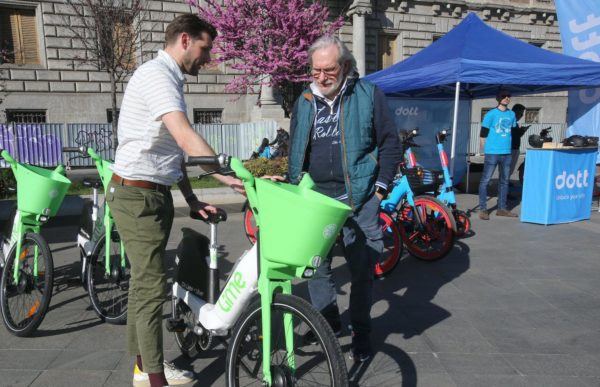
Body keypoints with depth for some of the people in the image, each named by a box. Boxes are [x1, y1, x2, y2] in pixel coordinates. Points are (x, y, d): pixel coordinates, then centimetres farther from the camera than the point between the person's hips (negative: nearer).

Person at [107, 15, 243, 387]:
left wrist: (191, 198, 12)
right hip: (137, 195, -10)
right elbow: (187, 138, -30)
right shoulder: (156, 74, -15)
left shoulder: (170, 80, 16)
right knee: (152, 286, -5)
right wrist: (232, 178, -34)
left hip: (156, 194, 10)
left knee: (145, 282, 16)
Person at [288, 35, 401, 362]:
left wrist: (380, 186, -6)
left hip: (358, 197, -4)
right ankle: (327, 322, 29)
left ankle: (361, 332, 21)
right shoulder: (304, 101, 10)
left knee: (361, 267, 4)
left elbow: (390, 143, 0)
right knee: (315, 264, 9)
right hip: (316, 197, 4)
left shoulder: (368, 95, -1)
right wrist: (295, 189, 9)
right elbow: (295, 150, 16)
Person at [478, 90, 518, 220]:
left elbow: (513, 132, 21)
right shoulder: (491, 114, -3)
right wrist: (485, 151, -5)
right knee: (485, 181, -6)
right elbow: (483, 133, -4)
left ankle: (502, 208, 19)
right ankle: (483, 209, -1)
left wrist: (508, 145, 18)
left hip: (507, 153, 6)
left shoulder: (512, 114, 12)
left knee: (504, 181, 10)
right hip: (492, 152, -6)